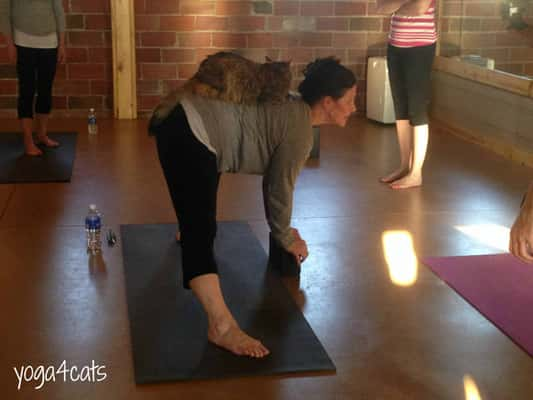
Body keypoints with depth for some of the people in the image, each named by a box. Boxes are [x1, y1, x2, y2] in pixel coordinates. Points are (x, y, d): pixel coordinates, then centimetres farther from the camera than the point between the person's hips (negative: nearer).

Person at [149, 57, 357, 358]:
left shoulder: (293, 111, 15)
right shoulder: (300, 131, -13)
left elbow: (273, 177, 23)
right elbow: (280, 189, -7)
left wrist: (282, 228, 28)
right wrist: (287, 239, 8)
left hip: (183, 117, 11)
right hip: (186, 133, -11)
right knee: (202, 231, -22)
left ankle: (187, 229, 67)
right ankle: (222, 325, -29)